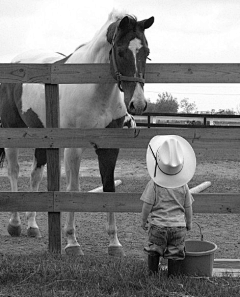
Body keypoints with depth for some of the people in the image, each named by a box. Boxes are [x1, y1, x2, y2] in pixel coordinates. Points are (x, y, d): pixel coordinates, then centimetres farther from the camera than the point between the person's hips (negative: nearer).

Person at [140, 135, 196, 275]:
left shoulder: (154, 184, -11)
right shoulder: (183, 185, -2)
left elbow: (147, 205, -8)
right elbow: (188, 207, 5)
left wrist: (144, 220, 8)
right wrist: (189, 223, 21)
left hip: (158, 225, -2)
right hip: (179, 226, 2)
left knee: (154, 253, 12)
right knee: (176, 254, 9)